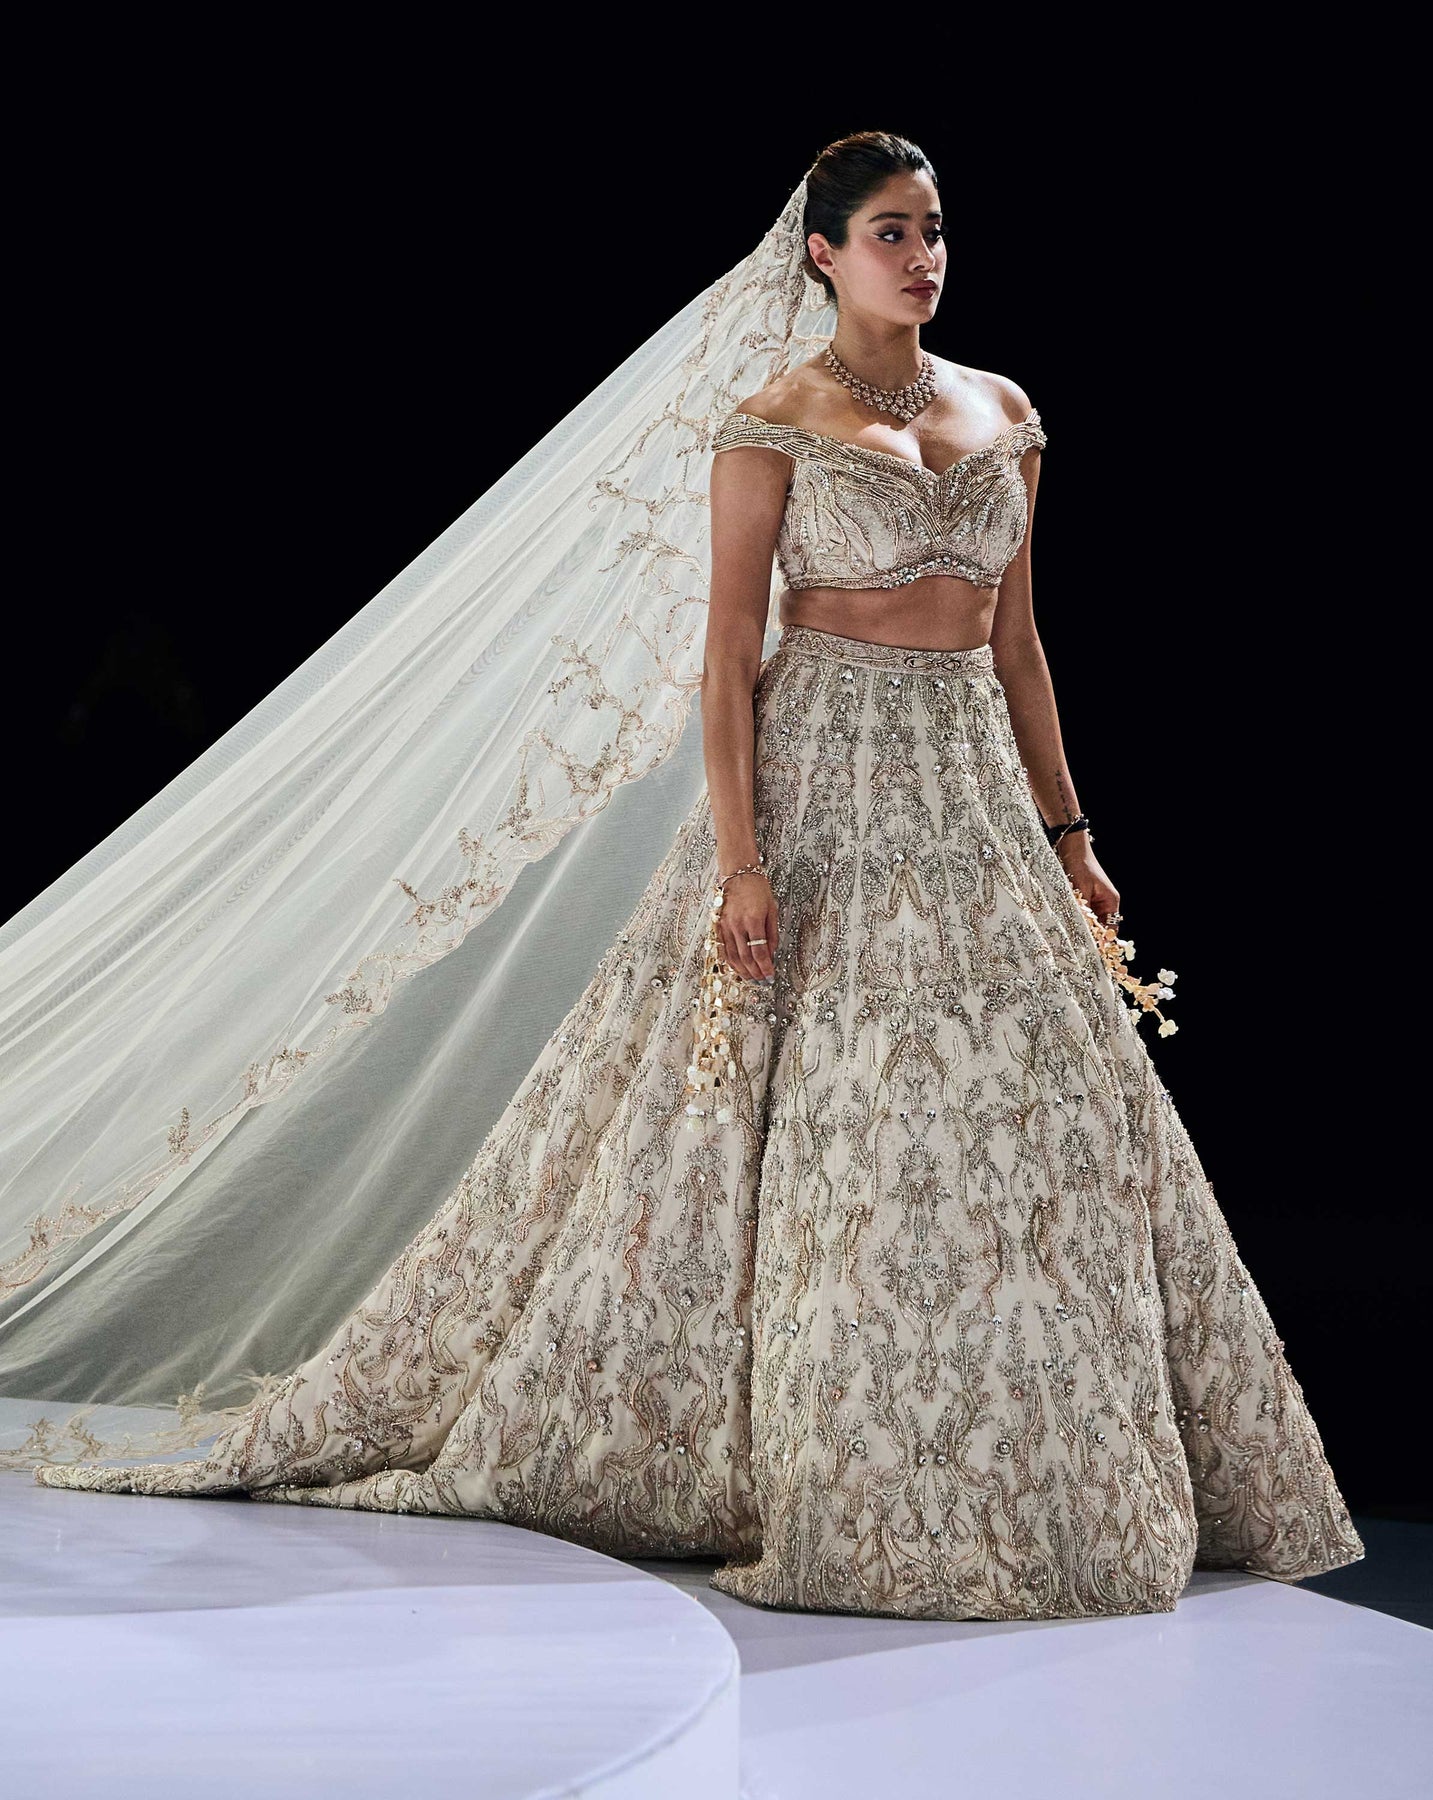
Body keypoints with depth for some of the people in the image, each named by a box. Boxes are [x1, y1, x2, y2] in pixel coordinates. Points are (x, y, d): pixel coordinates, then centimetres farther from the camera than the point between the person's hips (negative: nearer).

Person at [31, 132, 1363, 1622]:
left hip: (974, 793, 6)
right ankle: (828, 1482, 7)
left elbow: (1016, 641, 15)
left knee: (1047, 1118, 3)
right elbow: (729, 648, -8)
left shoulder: (1003, 414, 13)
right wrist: (740, 859, -17)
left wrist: (1067, 832, 12)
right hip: (826, 785, -6)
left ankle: (1025, 1482, 14)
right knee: (821, 1122, -5)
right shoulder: (774, 426, -4)